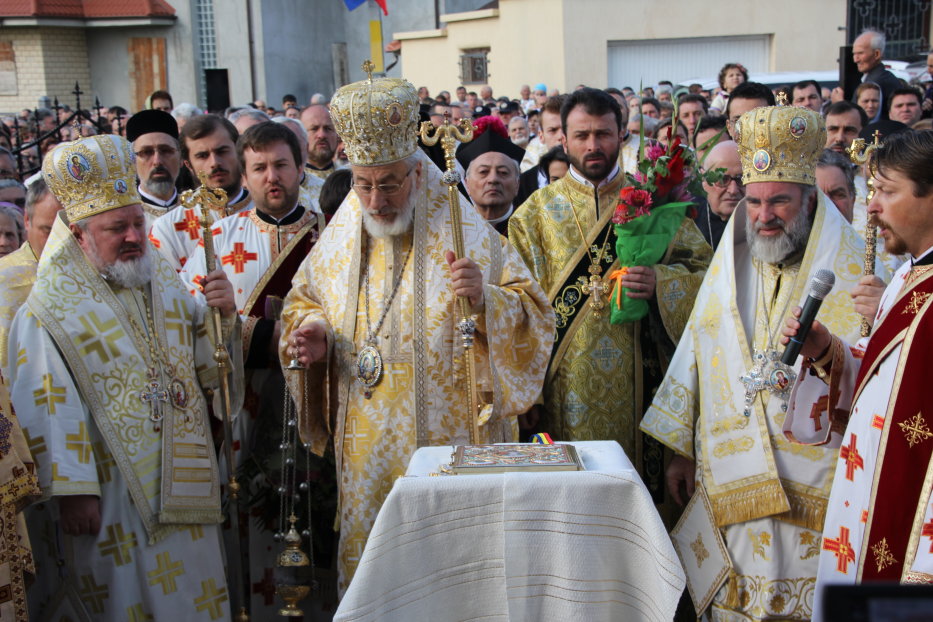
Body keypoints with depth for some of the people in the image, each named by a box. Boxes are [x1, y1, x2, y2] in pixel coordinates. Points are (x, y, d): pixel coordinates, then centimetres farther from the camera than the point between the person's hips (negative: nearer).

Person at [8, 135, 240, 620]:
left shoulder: (167, 284, 7)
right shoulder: (49, 310, -11)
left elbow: (209, 372, 9)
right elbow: (49, 410, -16)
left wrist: (225, 317, -9)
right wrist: (71, 491, -19)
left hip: (182, 485, 6)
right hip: (112, 490, -5)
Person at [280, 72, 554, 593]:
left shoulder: (465, 233, -8)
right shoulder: (340, 238, 4)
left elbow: (535, 316, -8)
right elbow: (306, 302, 17)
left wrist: (484, 297, -27)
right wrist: (311, 334, -5)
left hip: (451, 439, -3)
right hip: (367, 449, 4)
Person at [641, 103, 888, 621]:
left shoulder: (851, 272, -2)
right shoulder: (728, 268, 9)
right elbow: (694, 359, 12)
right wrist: (681, 452, 12)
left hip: (815, 492, -3)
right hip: (732, 485, 3)